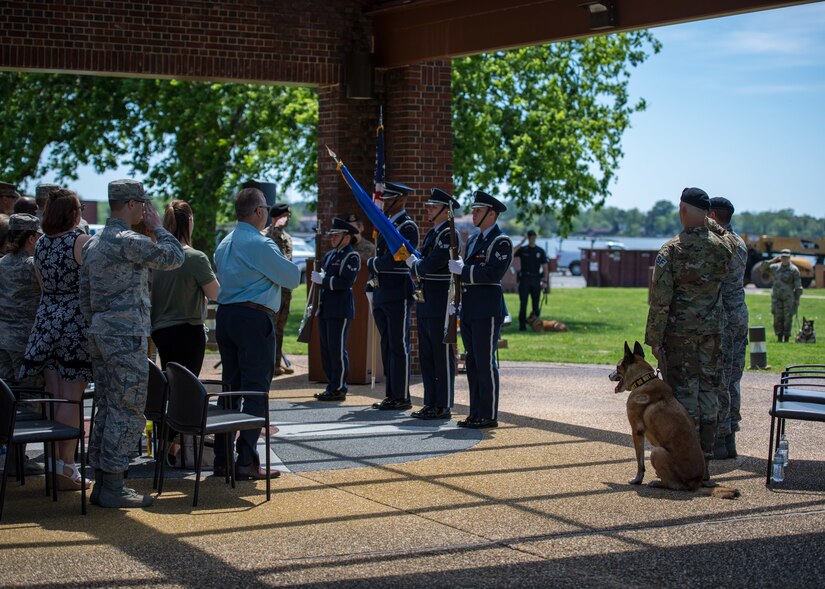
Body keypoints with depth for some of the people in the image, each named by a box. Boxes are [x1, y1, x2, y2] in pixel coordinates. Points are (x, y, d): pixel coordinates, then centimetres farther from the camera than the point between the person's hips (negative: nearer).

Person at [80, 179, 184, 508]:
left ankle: (101, 482, 16)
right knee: (127, 413, -5)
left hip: (100, 334, 10)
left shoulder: (93, 244, 16)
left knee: (106, 410, 12)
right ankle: (113, 487, -3)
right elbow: (173, 257, -15)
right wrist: (156, 227, -2)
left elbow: (85, 298, 19)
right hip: (127, 336, -10)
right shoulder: (127, 241, -15)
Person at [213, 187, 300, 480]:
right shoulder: (260, 244, -12)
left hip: (225, 314, 8)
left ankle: (222, 459, 13)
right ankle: (246, 461, -7)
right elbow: (292, 277, -7)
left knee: (230, 387, 12)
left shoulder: (225, 244, 15)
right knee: (255, 390, -4)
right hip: (255, 317, -8)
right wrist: (286, 263, 14)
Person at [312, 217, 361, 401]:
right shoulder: (329, 255, 19)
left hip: (340, 311, -9)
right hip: (325, 309, 9)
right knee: (326, 350, 11)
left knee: (338, 350, -6)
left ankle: (338, 389, -1)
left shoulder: (351, 256, -8)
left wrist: (323, 280, -15)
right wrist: (318, 277, 1)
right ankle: (332, 386, 18)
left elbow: (346, 282, -18)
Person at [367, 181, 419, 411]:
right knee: (387, 346, 11)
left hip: (398, 295, -9)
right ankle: (391, 395, 16)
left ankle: (402, 397, -1)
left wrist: (371, 263, -5)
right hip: (381, 294, 9)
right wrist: (372, 281, 10)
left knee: (399, 346, -5)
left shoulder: (408, 227, -11)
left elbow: (392, 260, -21)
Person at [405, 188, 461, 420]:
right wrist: (417, 268, -2)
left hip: (441, 302, -10)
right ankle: (430, 404, 19)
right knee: (426, 355, 12)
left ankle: (443, 407, 0)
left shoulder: (449, 235, -13)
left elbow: (431, 264, -22)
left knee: (443, 356, -4)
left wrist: (413, 263, -4)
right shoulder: (431, 234, 17)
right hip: (425, 302, 10)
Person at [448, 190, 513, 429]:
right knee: (472, 363, 10)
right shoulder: (473, 239, 18)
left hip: (487, 312, -9)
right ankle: (476, 413, 16)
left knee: (486, 364, -7)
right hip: (469, 311, 9)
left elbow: (494, 273, -21)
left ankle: (489, 415, -2)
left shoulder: (501, 242, -8)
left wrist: (462, 270, -17)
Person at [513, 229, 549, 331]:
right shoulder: (522, 250, 6)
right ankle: (522, 325, -5)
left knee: (536, 303, 4)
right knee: (523, 303, -6)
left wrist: (545, 281, -2)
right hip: (524, 279, -1)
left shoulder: (540, 251, 8)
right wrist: (520, 243, -12)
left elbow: (545, 267, 7)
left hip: (536, 280, 1)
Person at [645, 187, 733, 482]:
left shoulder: (671, 250, -12)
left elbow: (660, 300, -13)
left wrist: (654, 338, -6)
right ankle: (704, 463, 12)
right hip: (712, 330, 4)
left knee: (684, 394, 0)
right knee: (708, 393, 8)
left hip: (679, 332, -3)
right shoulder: (723, 247, -1)